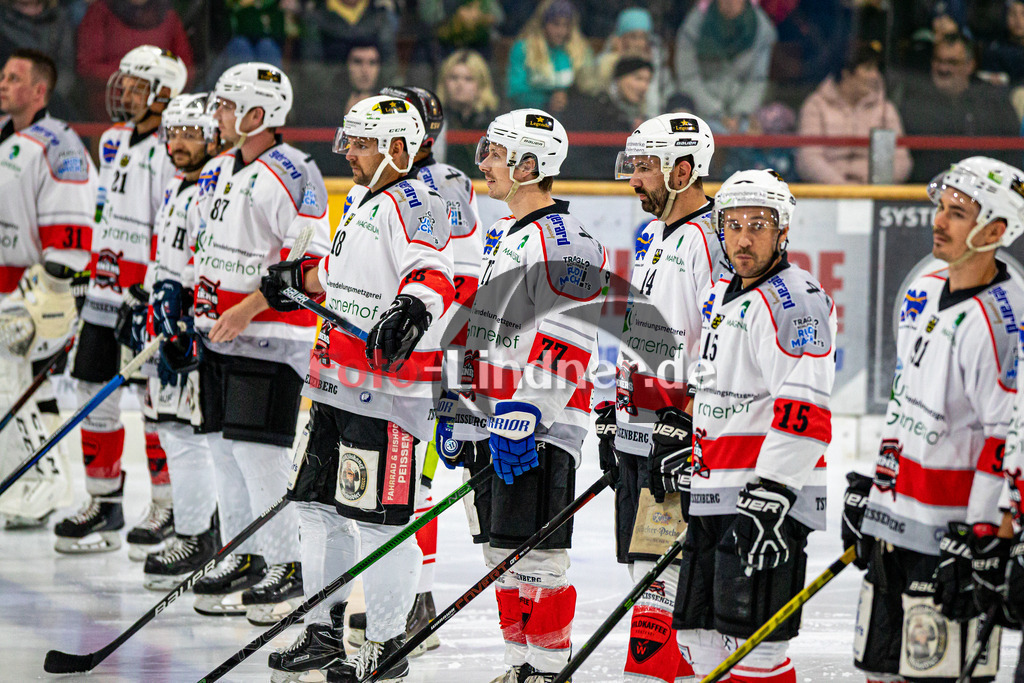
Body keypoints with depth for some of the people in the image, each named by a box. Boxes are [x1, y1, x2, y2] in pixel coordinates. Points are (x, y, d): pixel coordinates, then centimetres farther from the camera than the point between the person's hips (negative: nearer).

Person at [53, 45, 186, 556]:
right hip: (107, 292, 8)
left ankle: (167, 510, 6)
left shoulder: (174, 152, -14)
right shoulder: (114, 141, 13)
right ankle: (102, 505, 18)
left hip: (151, 298, -8)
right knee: (94, 392, 9)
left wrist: (151, 295, -23)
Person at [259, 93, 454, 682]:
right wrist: (302, 276, 34)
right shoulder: (361, 202, 17)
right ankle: (325, 632, 26)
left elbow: (432, 275, -31)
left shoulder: (413, 204, -13)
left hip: (388, 389, -10)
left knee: (379, 519, -6)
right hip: (338, 387, 10)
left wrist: (413, 308, -49)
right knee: (321, 505, 15)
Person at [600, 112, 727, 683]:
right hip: (637, 432, 10)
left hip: (681, 440, -10)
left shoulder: (711, 241, -14)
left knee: (659, 567, -11)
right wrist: (611, 414, 24)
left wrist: (683, 425, -22)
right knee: (643, 558, 11)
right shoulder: (653, 237, 17)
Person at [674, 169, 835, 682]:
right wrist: (689, 458, 27)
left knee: (750, 635, -11)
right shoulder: (720, 297, 17)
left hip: (771, 491, -10)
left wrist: (773, 489, -27)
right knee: (700, 630, 13)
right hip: (715, 495, 10)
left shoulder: (794, 299, -14)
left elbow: (806, 404, -22)